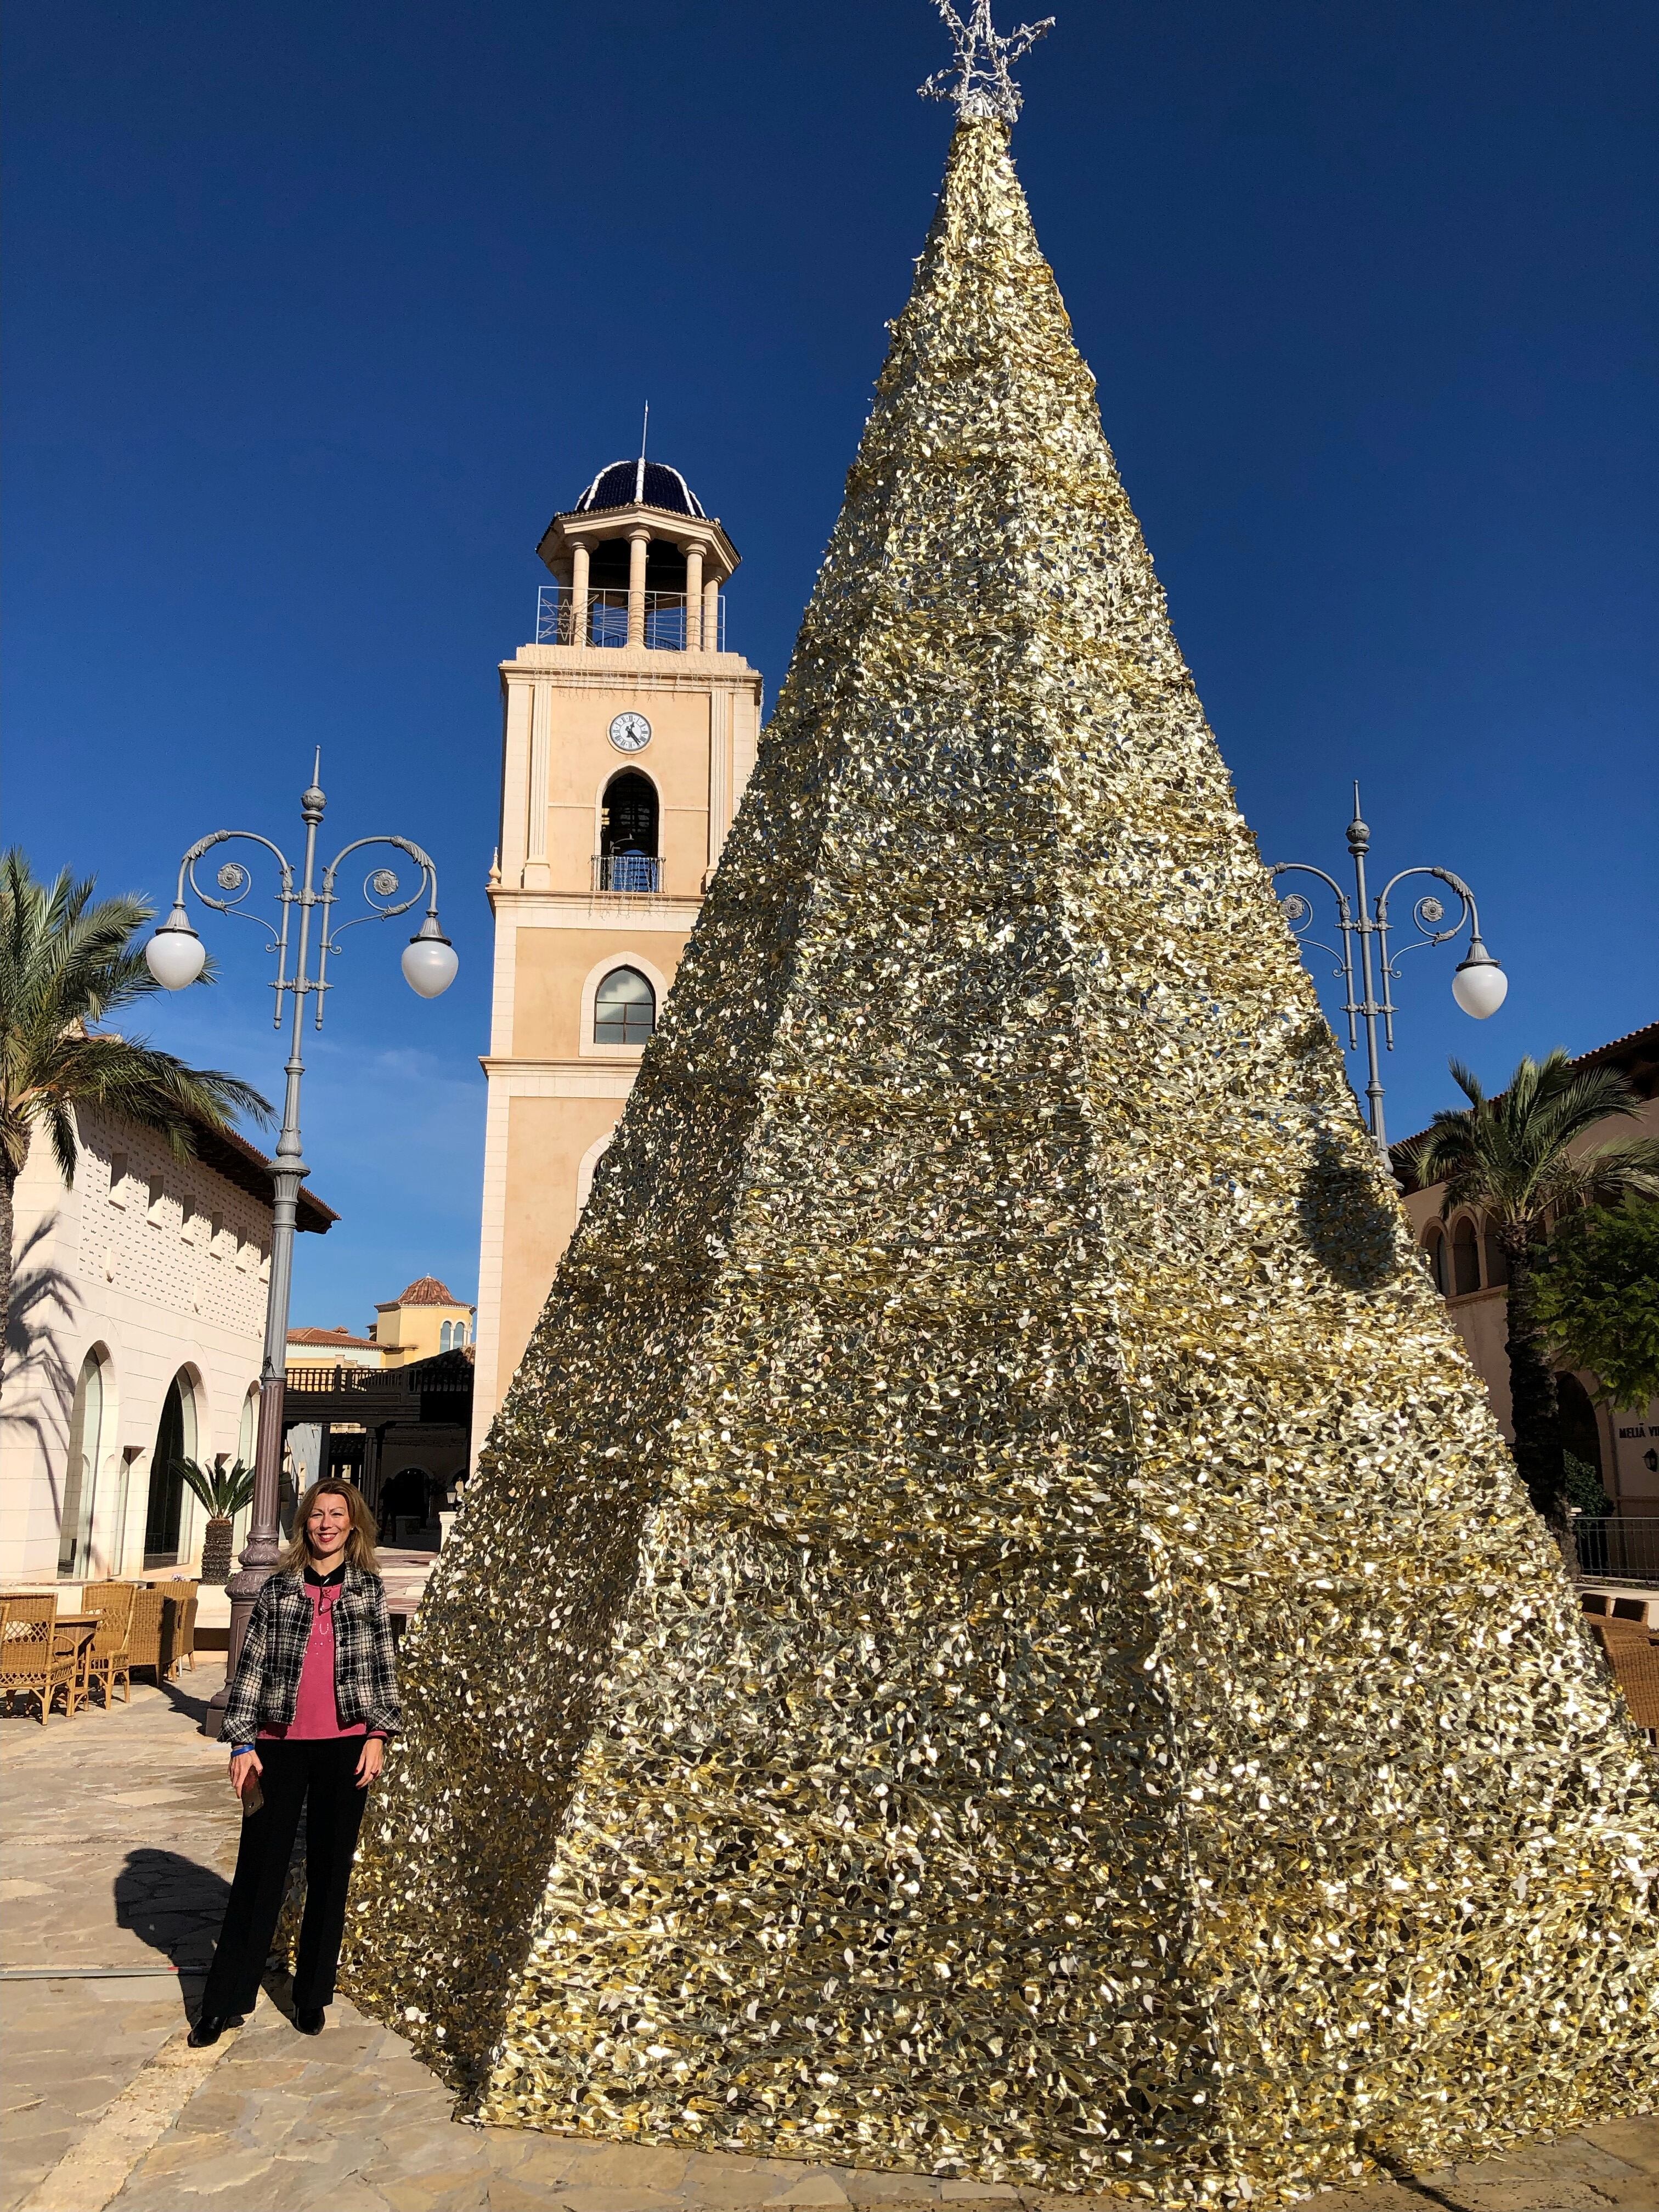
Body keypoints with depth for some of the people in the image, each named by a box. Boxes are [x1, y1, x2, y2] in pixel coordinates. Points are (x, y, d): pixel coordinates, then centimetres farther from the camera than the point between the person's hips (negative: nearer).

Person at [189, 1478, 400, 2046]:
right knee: (259, 1870, 4)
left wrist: (379, 1733, -1)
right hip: (280, 1744, 0)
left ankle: (313, 1994, 23)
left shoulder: (369, 1587, 4)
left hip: (345, 1746, 0)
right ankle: (225, 2002, 16)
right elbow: (252, 1665, 3)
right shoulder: (279, 1587, 3)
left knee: (329, 1871, 9)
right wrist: (241, 1743, -2)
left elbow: (383, 1664, 6)